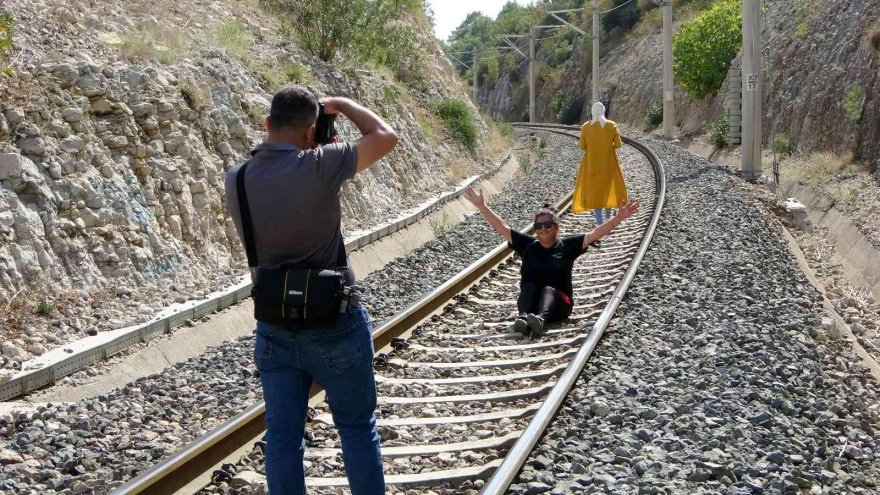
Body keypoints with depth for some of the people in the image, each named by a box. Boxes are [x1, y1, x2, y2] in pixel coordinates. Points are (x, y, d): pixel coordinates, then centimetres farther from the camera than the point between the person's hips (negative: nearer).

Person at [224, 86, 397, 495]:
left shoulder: (236, 181, -3)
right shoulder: (316, 167, -19)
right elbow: (386, 137, -9)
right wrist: (341, 104, 4)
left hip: (274, 330, 4)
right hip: (335, 327, -4)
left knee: (282, 438, 10)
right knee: (357, 428, 14)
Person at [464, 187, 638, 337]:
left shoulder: (567, 245, 8)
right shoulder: (528, 245, 12)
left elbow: (595, 234, 1)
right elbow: (502, 227, 8)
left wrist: (619, 217, -9)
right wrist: (481, 205, 3)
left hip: (559, 302, -2)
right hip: (530, 299, 2)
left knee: (549, 290, -31)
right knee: (529, 286, -26)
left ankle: (540, 319, -65)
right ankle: (523, 317, -56)